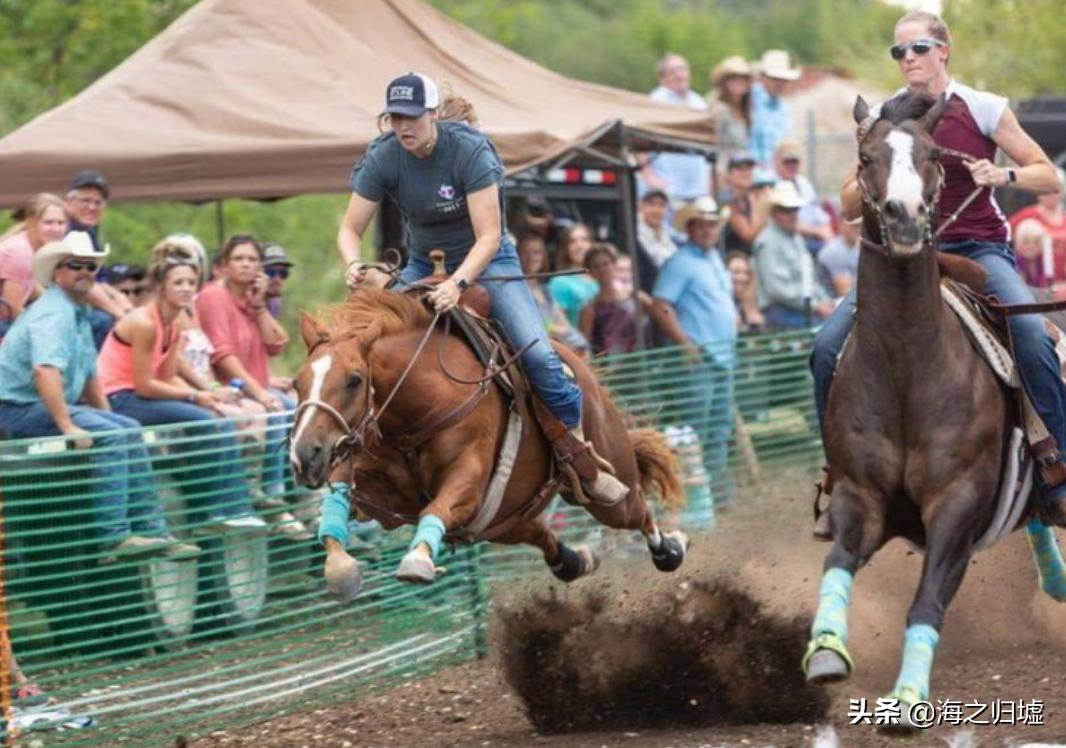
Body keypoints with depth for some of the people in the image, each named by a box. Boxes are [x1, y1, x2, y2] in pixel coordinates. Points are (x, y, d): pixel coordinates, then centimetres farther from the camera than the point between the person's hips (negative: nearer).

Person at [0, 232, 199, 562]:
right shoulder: (53, 313, -18)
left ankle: (150, 530, 3)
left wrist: (108, 416, 20)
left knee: (129, 431, 5)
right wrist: (67, 426, -32)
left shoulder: (79, 314, 17)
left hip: (52, 405, 11)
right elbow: (46, 371, -31)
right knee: (110, 437, -23)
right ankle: (113, 537, -26)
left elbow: (89, 374, 26)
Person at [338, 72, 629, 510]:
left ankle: (583, 459, -4)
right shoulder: (382, 158, -14)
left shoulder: (469, 150, -24)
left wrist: (457, 283, -44)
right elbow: (350, 230, -10)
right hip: (423, 265, 4)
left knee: (538, 354, -19)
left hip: (485, 260, -4)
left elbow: (488, 238, -27)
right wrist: (355, 266, -33)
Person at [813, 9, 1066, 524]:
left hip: (978, 248, -3)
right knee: (828, 347, -16)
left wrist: (1003, 176, -17)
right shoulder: (881, 120, 7)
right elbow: (850, 209, 13)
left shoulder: (984, 109, 0)